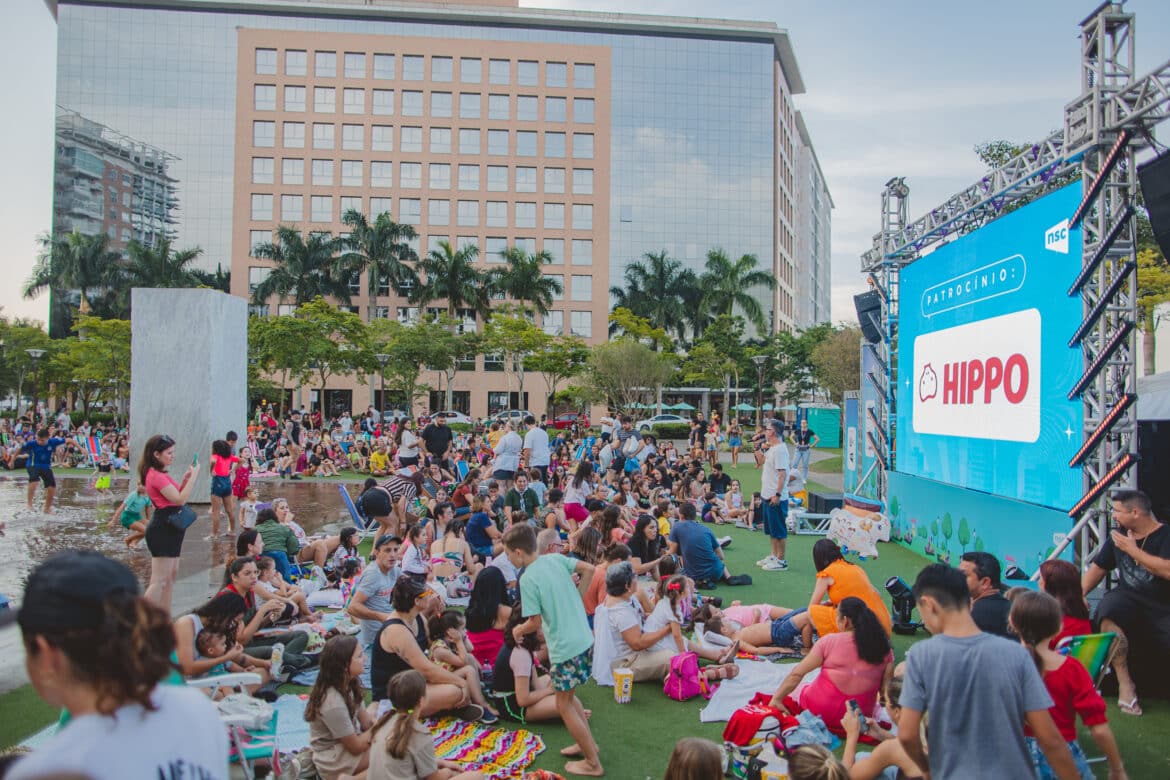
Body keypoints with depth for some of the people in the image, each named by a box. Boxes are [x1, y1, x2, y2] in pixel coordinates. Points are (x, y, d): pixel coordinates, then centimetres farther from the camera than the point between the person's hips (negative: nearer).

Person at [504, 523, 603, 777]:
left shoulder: (528, 579, -18)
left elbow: (536, 623, -16)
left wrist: (518, 630, 4)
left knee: (564, 705, 9)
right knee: (567, 694, 26)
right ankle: (588, 743, 35)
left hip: (565, 647, -8)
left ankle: (593, 764, 17)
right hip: (584, 639, 8)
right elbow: (589, 569, 6)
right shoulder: (555, 559, 1)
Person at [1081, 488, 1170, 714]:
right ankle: (1125, 682, -23)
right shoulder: (1118, 535, 11)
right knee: (1108, 610, -31)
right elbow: (1098, 568, 18)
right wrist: (1079, 594, 4)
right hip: (1128, 600, 3)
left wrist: (1132, 550, -15)